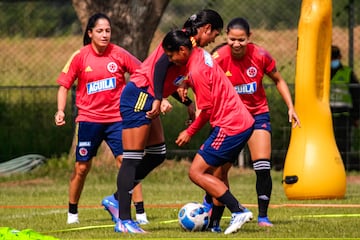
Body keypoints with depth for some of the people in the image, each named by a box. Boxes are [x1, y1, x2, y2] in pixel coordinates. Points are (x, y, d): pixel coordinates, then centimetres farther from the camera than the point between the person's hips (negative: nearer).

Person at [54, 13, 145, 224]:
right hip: (89, 118, 0)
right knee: (82, 167, 8)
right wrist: (61, 111, -11)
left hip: (116, 118, 0)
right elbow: (64, 85, 2)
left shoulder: (119, 55, -4)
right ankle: (72, 212, 26)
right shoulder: (80, 56, -4)